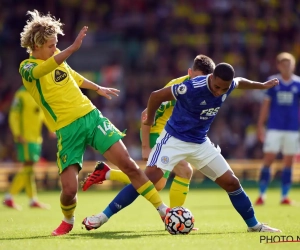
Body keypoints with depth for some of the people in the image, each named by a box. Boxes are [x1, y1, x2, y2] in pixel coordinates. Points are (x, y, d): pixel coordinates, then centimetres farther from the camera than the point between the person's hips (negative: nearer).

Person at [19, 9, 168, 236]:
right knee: (69, 188, -13)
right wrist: (73, 48, -47)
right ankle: (68, 222, 20)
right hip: (67, 130, -5)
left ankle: (163, 210, 2)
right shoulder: (27, 67, -10)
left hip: (91, 116, 5)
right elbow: (42, 71, -36)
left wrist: (98, 88, 43)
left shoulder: (56, 56, 8)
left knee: (128, 164, -5)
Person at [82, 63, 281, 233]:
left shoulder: (228, 85, -10)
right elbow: (156, 96, -19)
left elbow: (240, 82, 18)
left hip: (200, 143, 6)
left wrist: (261, 86, 31)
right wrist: (149, 121, -3)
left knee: (231, 181, 5)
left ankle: (254, 224, 23)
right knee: (150, 176, -22)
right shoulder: (193, 87, -29)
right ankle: (103, 216, -19)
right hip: (175, 139, -6)